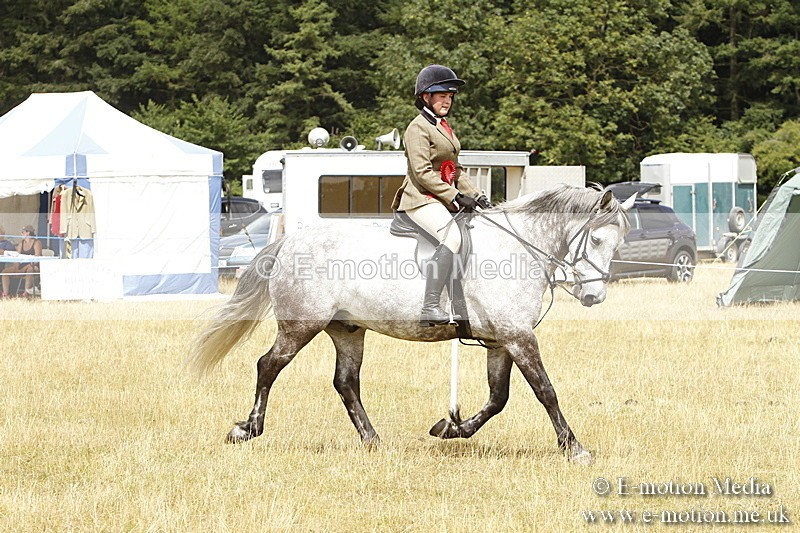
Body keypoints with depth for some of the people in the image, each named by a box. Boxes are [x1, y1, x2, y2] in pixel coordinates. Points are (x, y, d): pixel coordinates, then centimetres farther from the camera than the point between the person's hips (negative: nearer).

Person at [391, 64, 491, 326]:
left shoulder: (444, 127, 21)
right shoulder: (418, 128, -8)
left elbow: (455, 170, 26)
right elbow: (422, 172, -17)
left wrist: (475, 195, 12)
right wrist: (455, 197, -20)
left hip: (444, 201, 10)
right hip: (422, 199, -10)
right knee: (453, 236, -33)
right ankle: (430, 307, -40)